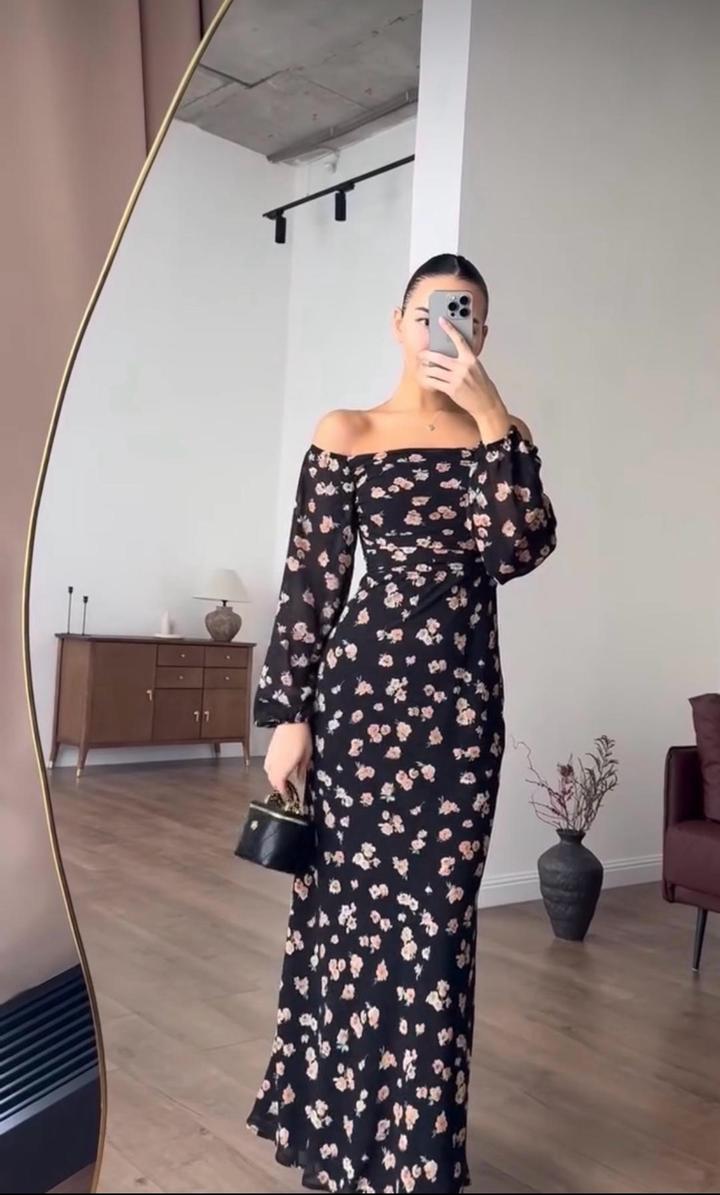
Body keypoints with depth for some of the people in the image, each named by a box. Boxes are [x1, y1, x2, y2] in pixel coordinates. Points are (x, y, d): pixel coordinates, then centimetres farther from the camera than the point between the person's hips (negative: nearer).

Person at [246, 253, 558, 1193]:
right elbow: (312, 583, -2)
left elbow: (520, 552, -10)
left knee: (434, 915, 6)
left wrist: (490, 417, -14)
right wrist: (287, 712, -6)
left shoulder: (501, 437, 8)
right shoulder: (345, 435, 1)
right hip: (364, 682, -1)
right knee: (352, 900, 7)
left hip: (462, 693, 2)